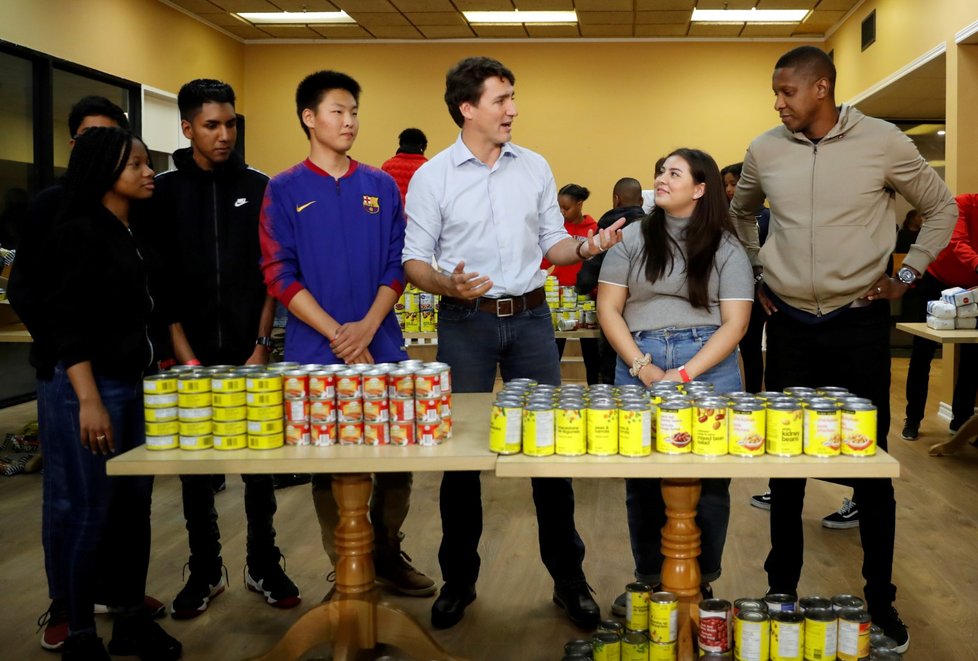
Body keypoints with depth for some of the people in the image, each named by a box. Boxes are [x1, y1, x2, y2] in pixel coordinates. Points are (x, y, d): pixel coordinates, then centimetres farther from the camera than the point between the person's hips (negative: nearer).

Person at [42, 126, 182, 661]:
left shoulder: (135, 236, 12)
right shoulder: (79, 233, -10)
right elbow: (68, 325, -16)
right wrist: (89, 400, -21)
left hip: (138, 386, 8)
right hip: (91, 388, -8)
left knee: (135, 505, 11)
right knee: (89, 514, 0)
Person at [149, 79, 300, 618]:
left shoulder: (257, 188, 5)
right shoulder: (164, 192, 2)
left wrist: (261, 345, -4)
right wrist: (186, 357, -8)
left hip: (249, 351, 1)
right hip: (191, 354, 0)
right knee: (195, 468, 8)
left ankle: (264, 565, 20)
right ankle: (204, 571, 21)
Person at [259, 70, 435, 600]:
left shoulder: (381, 186, 9)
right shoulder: (284, 191, 2)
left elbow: (397, 265, 5)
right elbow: (280, 275, -4)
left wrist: (367, 328, -10)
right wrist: (336, 334, -12)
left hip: (381, 346, 2)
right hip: (315, 352, -2)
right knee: (328, 464, 6)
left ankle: (387, 555, 25)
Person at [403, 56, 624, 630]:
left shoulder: (535, 168, 7)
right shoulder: (432, 177, -2)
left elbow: (552, 244, 12)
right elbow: (414, 260, -2)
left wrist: (587, 246, -9)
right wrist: (447, 284, -22)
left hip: (531, 317, 2)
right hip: (465, 323, -2)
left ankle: (568, 577, 17)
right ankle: (459, 580, 20)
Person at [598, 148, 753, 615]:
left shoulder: (725, 247, 4)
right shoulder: (633, 238, 8)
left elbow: (734, 322, -2)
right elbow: (608, 307, 5)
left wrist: (685, 375, -13)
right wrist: (642, 367, -8)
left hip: (709, 366, -1)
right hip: (638, 363, 2)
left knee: (708, 479, 3)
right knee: (642, 477, 6)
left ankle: (701, 582, 19)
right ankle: (649, 578, 21)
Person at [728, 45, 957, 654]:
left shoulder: (883, 142, -6)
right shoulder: (765, 150, 1)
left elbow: (942, 208, 7)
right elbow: (739, 213, 21)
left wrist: (908, 274, 0)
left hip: (861, 324, -2)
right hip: (791, 326, 2)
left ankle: (881, 600, 17)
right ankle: (782, 589, 22)